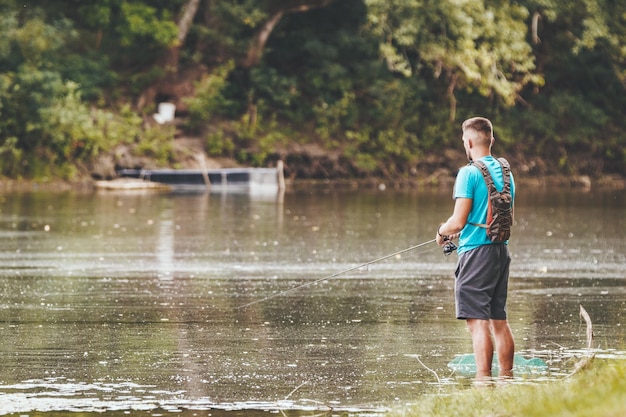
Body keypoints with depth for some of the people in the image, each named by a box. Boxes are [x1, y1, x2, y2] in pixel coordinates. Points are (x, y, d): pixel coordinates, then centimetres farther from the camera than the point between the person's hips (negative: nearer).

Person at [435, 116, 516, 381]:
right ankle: (506, 378, 18)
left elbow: (458, 221, -17)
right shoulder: (505, 171, 11)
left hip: (476, 251, -8)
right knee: (499, 319, 14)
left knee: (478, 320, -8)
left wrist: (442, 231, 5)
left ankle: (483, 380, -12)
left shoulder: (469, 173, -12)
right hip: (501, 250, 8)